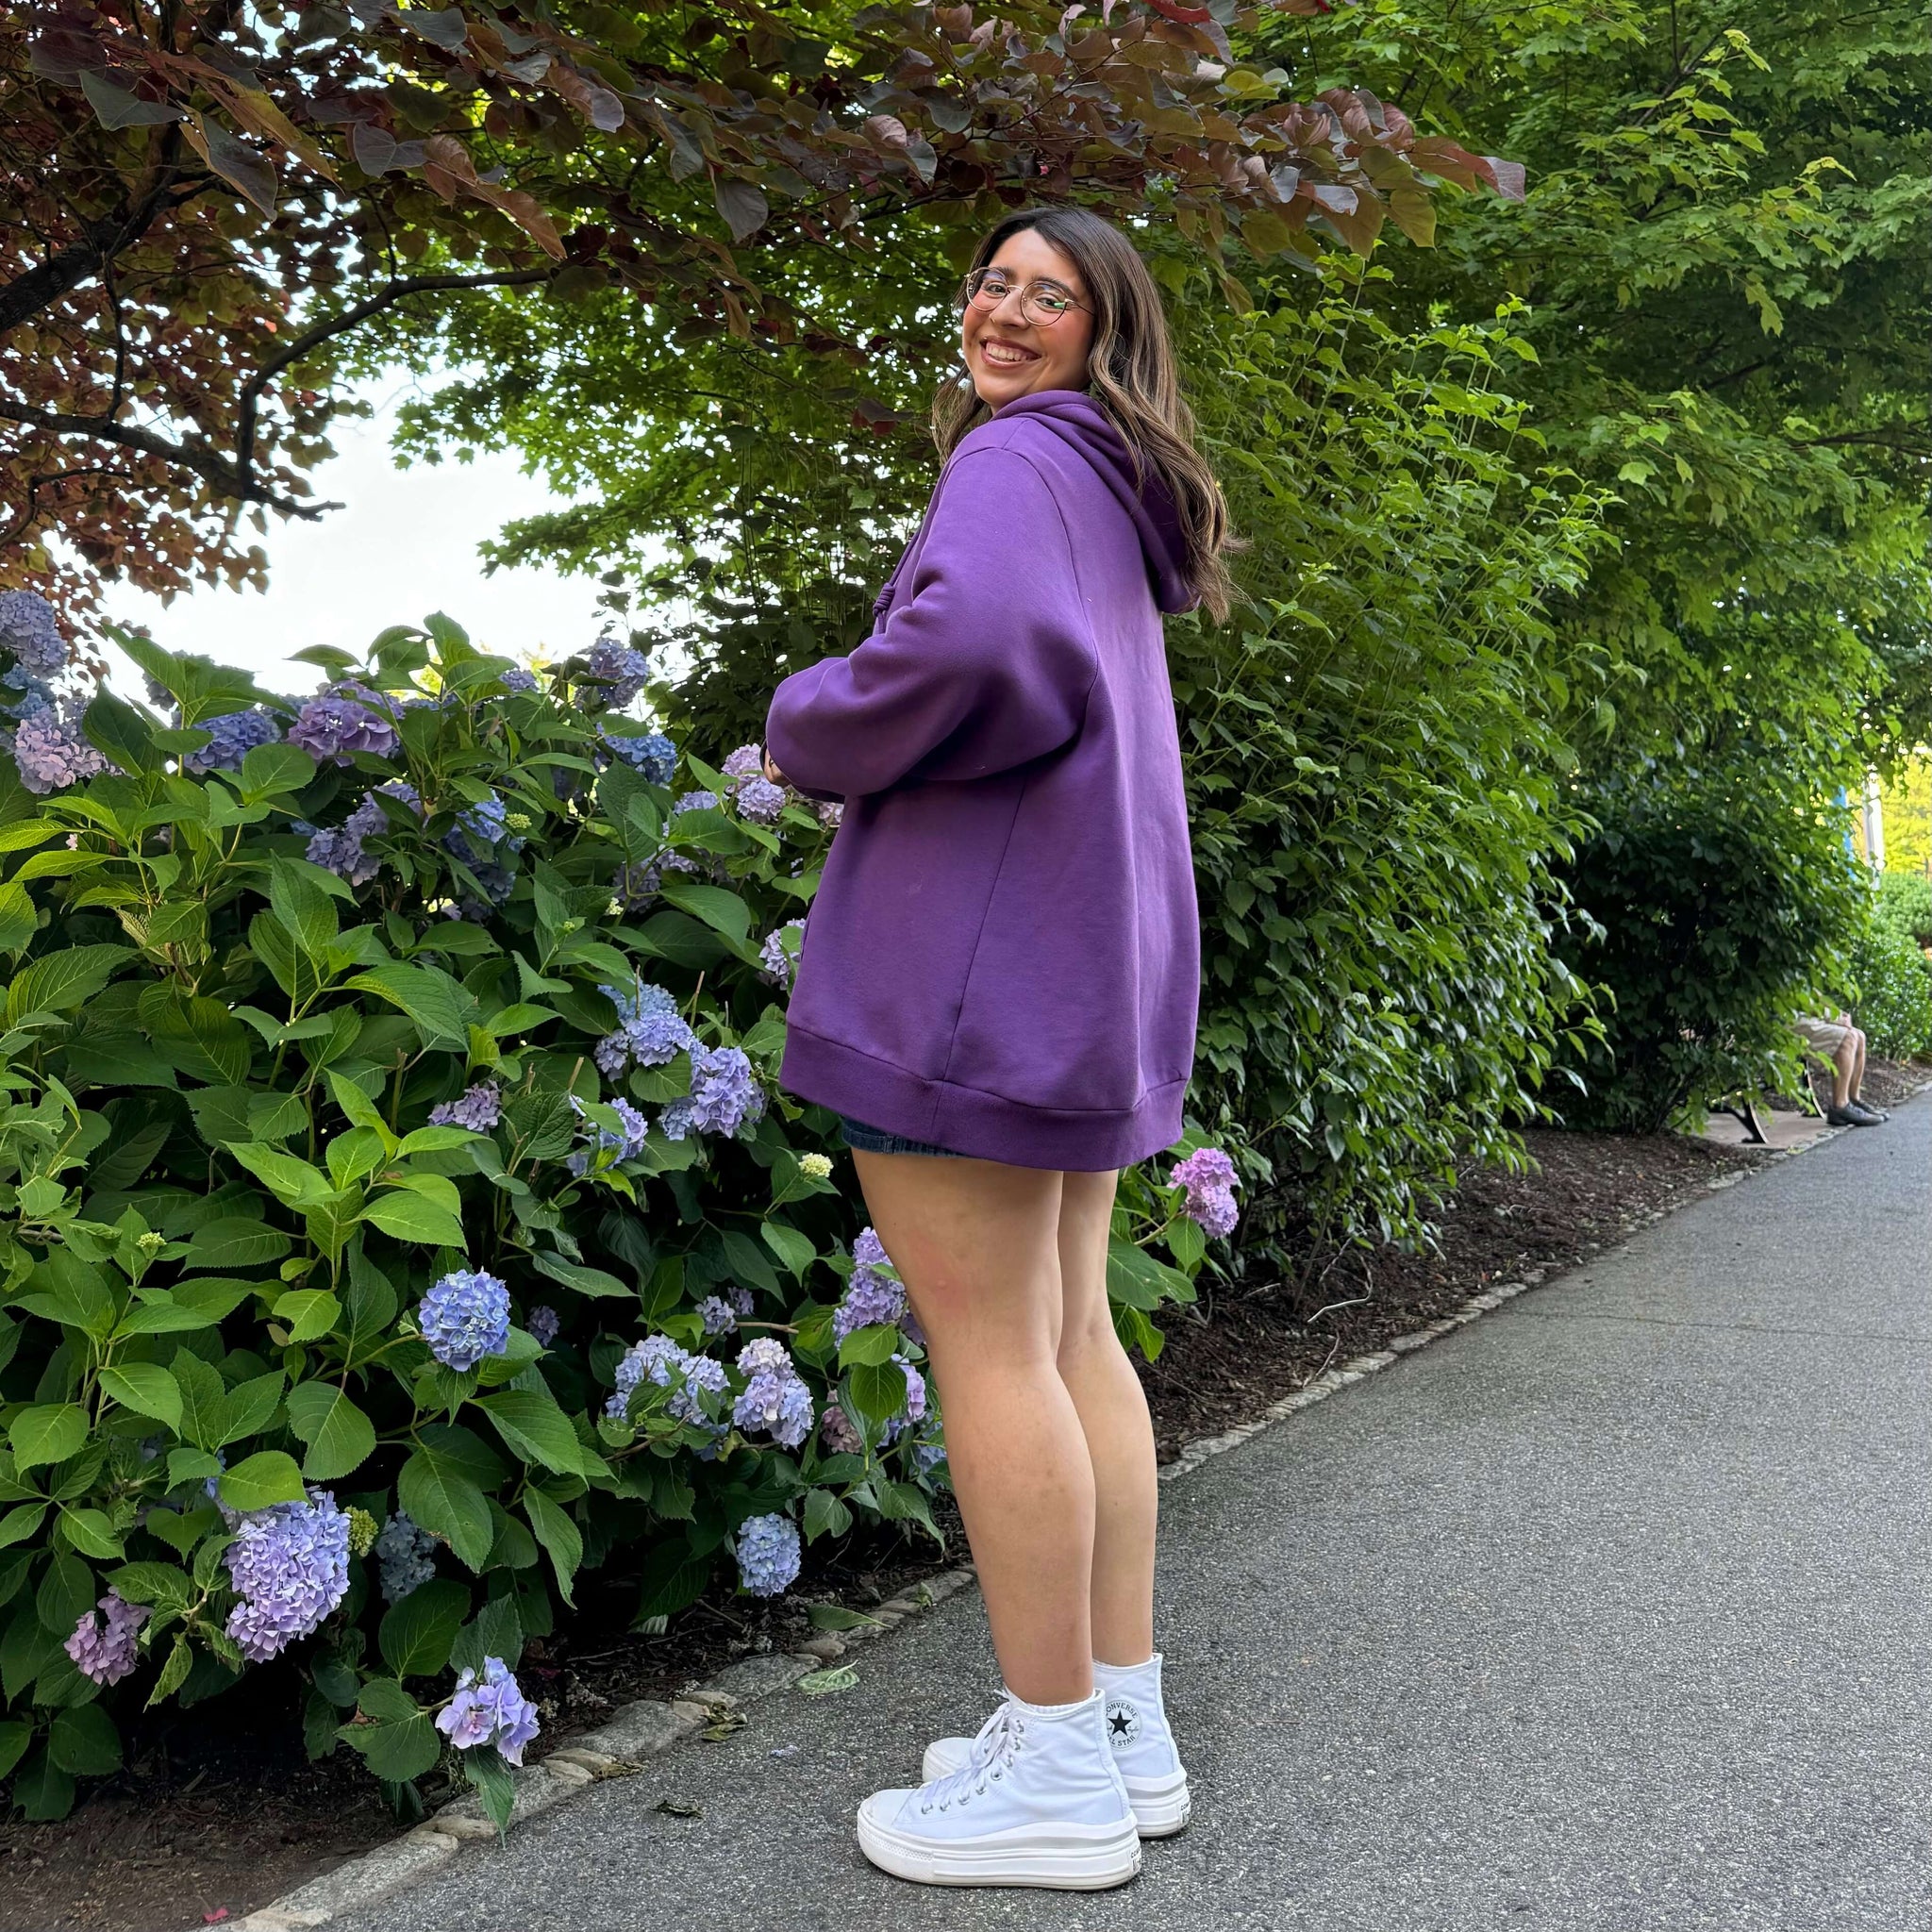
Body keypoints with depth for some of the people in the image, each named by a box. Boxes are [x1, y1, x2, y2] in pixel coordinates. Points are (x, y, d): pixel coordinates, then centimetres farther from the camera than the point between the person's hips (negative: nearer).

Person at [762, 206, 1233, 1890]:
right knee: (1070, 1333, 12)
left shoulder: (1020, 456, -8)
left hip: (980, 956, -10)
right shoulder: (1113, 496, 22)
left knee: (987, 1343, -5)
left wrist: (807, 728, -10)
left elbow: (968, 642, -28)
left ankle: (1059, 1770, 3)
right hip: (1095, 967, 10)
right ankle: (1124, 1725, 19)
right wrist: (854, 744, 19)